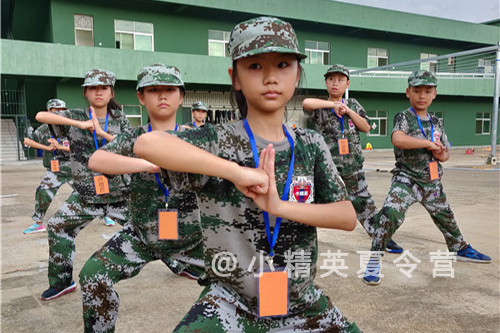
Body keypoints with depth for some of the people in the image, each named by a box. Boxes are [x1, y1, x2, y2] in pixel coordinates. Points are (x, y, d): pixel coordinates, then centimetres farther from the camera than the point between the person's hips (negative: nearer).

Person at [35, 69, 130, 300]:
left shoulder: (119, 118, 0)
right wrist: (79, 124, -24)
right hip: (86, 192, 1)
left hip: (118, 190, -1)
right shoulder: (76, 117, -3)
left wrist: (102, 132, -23)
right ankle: (62, 282, 21)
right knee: (58, 227, 0)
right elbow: (41, 116, -17)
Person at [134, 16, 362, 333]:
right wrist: (237, 172, -32)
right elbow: (146, 144, -28)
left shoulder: (311, 145, 0)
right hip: (231, 304, -3)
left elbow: (348, 217, -7)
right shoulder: (218, 141, -11)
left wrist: (280, 206, -22)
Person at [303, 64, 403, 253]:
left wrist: (349, 111, -9)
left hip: (353, 166, 3)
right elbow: (306, 103, -27)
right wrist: (333, 104, -24)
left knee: (363, 203, 13)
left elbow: (366, 128, 2)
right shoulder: (320, 108, -5)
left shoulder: (353, 104, 9)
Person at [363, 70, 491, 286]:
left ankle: (460, 249, 48)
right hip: (406, 179, -6)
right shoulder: (404, 117, -9)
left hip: (432, 182, 6)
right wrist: (428, 143, -23)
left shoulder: (436, 123, 10)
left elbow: (445, 153, 18)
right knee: (390, 214, -25)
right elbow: (397, 139, -31)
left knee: (446, 217, 22)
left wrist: (441, 154, -6)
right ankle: (374, 259, -13)